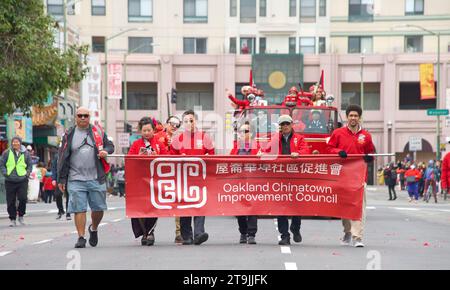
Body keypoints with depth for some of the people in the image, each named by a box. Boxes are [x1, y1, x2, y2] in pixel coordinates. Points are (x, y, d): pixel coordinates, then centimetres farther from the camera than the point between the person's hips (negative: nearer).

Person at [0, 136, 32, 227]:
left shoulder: (25, 154, 9)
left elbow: (30, 165, 15)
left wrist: (27, 174, 1)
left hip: (22, 181, 0)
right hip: (10, 181, 0)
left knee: (23, 199, -11)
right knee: (11, 201, 2)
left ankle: (21, 216, 10)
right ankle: (12, 219, 13)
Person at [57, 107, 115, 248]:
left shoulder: (98, 131, 10)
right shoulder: (69, 135, 6)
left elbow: (110, 145, 19)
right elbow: (63, 158, 6)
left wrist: (105, 151, -7)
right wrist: (61, 179, 2)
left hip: (96, 178, 1)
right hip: (76, 180, -1)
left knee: (99, 208, 5)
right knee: (79, 209, -5)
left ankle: (93, 229, 32)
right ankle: (81, 237, 2)